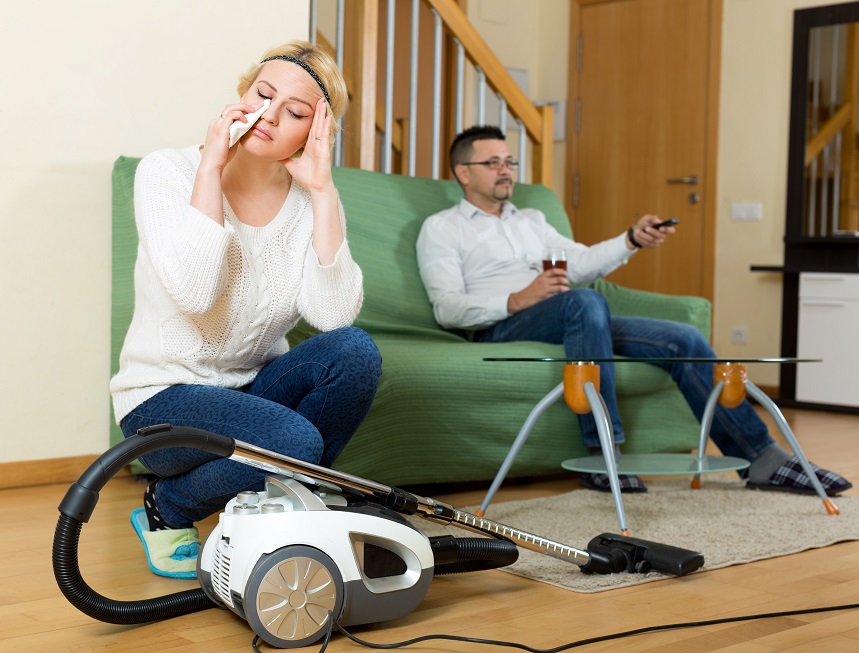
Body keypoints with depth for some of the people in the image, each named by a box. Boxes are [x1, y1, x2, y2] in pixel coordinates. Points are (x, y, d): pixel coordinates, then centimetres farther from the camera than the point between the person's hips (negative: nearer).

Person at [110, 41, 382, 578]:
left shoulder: (309, 199, -2)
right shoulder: (168, 172, -11)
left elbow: (334, 315, -19)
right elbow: (195, 293, -29)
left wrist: (322, 190, -20)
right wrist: (211, 166, -24)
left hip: (257, 389, 4)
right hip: (166, 398, -4)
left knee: (356, 352, -24)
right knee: (295, 441, -31)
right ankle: (166, 509, 1)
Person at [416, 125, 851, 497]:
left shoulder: (531, 220, 29)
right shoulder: (440, 228, 10)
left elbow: (582, 263, 15)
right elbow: (447, 308, -6)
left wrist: (631, 240, -4)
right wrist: (517, 300, -21)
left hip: (574, 324, 7)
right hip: (501, 331, -6)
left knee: (684, 340, -9)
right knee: (584, 302, -38)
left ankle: (761, 459, -6)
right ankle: (604, 455, -36)